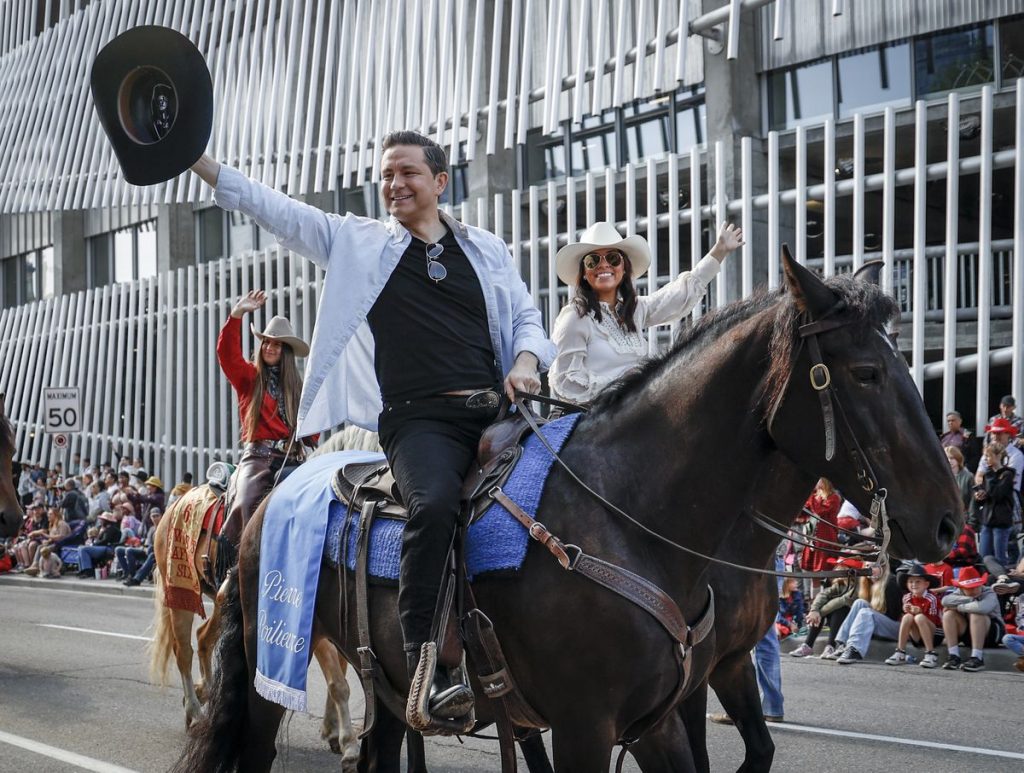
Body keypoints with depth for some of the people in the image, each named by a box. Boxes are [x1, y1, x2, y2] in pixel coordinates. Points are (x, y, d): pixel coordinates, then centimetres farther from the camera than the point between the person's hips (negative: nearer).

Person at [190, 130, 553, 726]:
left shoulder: (489, 250, 21)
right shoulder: (357, 242, 15)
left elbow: (527, 317, 25)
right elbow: (271, 208, 12)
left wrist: (527, 361, 2)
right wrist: (194, 157, 7)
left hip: (497, 410, 4)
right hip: (418, 419, -3)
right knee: (434, 503, -34)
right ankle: (424, 672, -36)